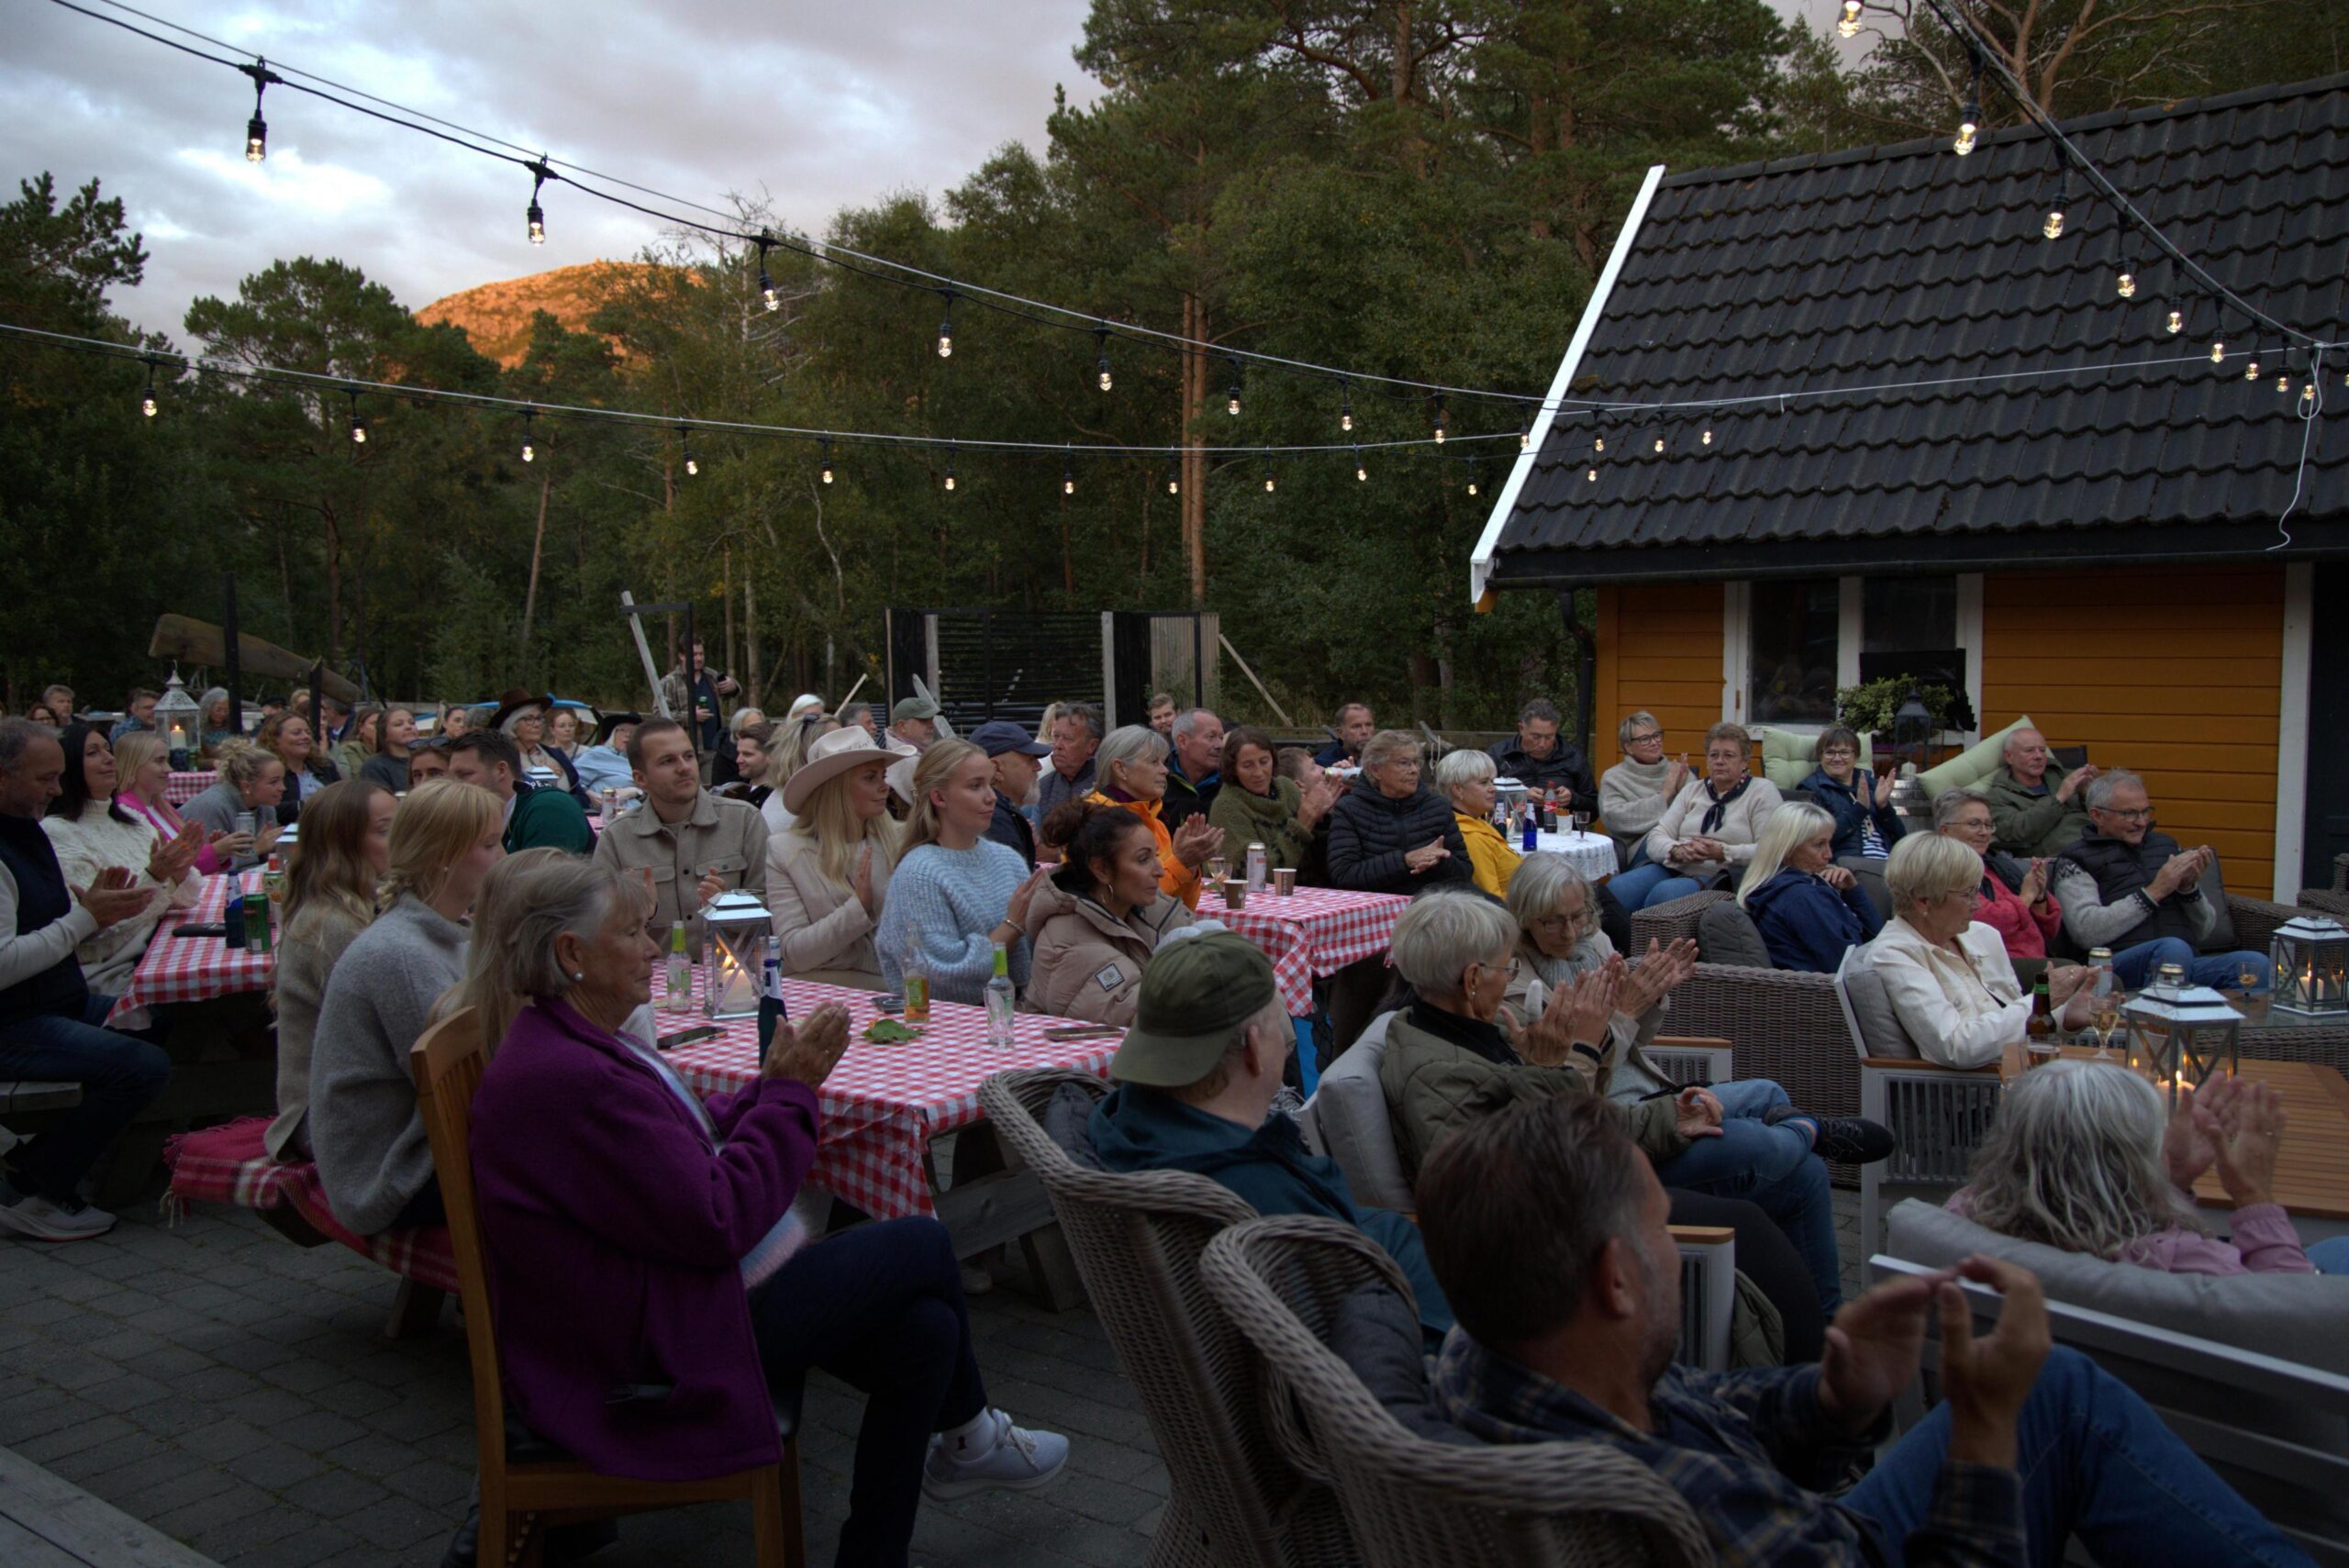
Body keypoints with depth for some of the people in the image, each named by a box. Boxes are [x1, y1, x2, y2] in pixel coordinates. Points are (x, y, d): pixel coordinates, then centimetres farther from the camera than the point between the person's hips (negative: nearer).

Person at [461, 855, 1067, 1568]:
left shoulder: (579, 1043, 8)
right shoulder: (566, 1080, -27)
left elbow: (689, 1141, 14)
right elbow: (716, 1222, -25)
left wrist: (778, 1083, 0)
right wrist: (791, 1094, -15)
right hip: (654, 1362, -10)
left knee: (925, 1328, 4)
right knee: (924, 1246, -2)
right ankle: (969, 1437, 25)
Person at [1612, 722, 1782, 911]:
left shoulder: (1762, 791, 8)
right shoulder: (1692, 790, 22)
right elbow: (1656, 838, 11)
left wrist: (1723, 853, -19)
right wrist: (1677, 851, -12)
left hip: (1719, 878, -4)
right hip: (1672, 868, 4)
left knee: (1664, 893, -37)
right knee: (1616, 889, -28)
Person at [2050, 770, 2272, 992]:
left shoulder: (2165, 845, 25)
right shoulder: (2076, 860, 9)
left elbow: (2204, 930, 25)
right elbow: (2087, 932, -10)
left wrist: (2190, 888, 4)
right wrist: (2153, 892, -7)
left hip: (2186, 964, 5)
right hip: (2123, 964, -5)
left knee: (2257, 965, -26)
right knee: (2173, 948, -37)